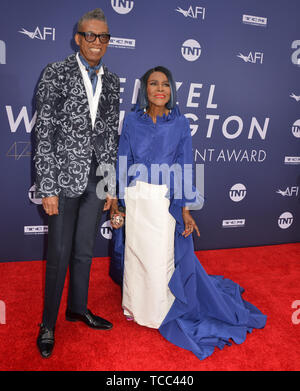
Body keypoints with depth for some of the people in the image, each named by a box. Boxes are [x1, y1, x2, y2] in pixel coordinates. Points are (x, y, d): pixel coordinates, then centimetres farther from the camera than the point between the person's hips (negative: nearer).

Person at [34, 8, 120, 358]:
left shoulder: (111, 81, 10)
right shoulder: (56, 73, -3)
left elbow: (112, 134, 11)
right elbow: (43, 132, -8)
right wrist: (47, 188, -13)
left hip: (97, 181, 4)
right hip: (65, 178, -4)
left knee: (84, 250, 16)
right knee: (59, 255, 4)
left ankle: (78, 308, 37)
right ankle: (48, 323, 25)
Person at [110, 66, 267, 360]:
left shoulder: (180, 124, 0)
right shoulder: (132, 120, 3)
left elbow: (184, 168, 0)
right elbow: (122, 161, 4)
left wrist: (186, 210, -5)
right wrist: (115, 200, 1)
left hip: (165, 201, -1)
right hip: (134, 198, 2)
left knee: (161, 256, 4)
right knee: (133, 251, 11)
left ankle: (159, 312, 27)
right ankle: (134, 305, 34)